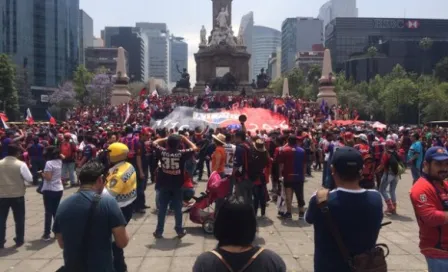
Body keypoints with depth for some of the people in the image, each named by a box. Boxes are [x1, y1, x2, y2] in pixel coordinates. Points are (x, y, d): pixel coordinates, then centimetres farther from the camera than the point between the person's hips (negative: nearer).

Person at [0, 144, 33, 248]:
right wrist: (24, 183, 10)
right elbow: (30, 178, -9)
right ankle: (19, 240, 18)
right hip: (17, 195, -2)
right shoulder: (21, 164, -12)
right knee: (19, 219, 11)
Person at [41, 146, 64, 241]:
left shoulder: (49, 163, -16)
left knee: (48, 212, -1)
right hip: (59, 189, 6)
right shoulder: (59, 161, 4)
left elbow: (48, 177, -20)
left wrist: (42, 174, -3)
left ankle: (47, 234, 4)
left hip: (49, 190, -6)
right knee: (56, 211, 15)